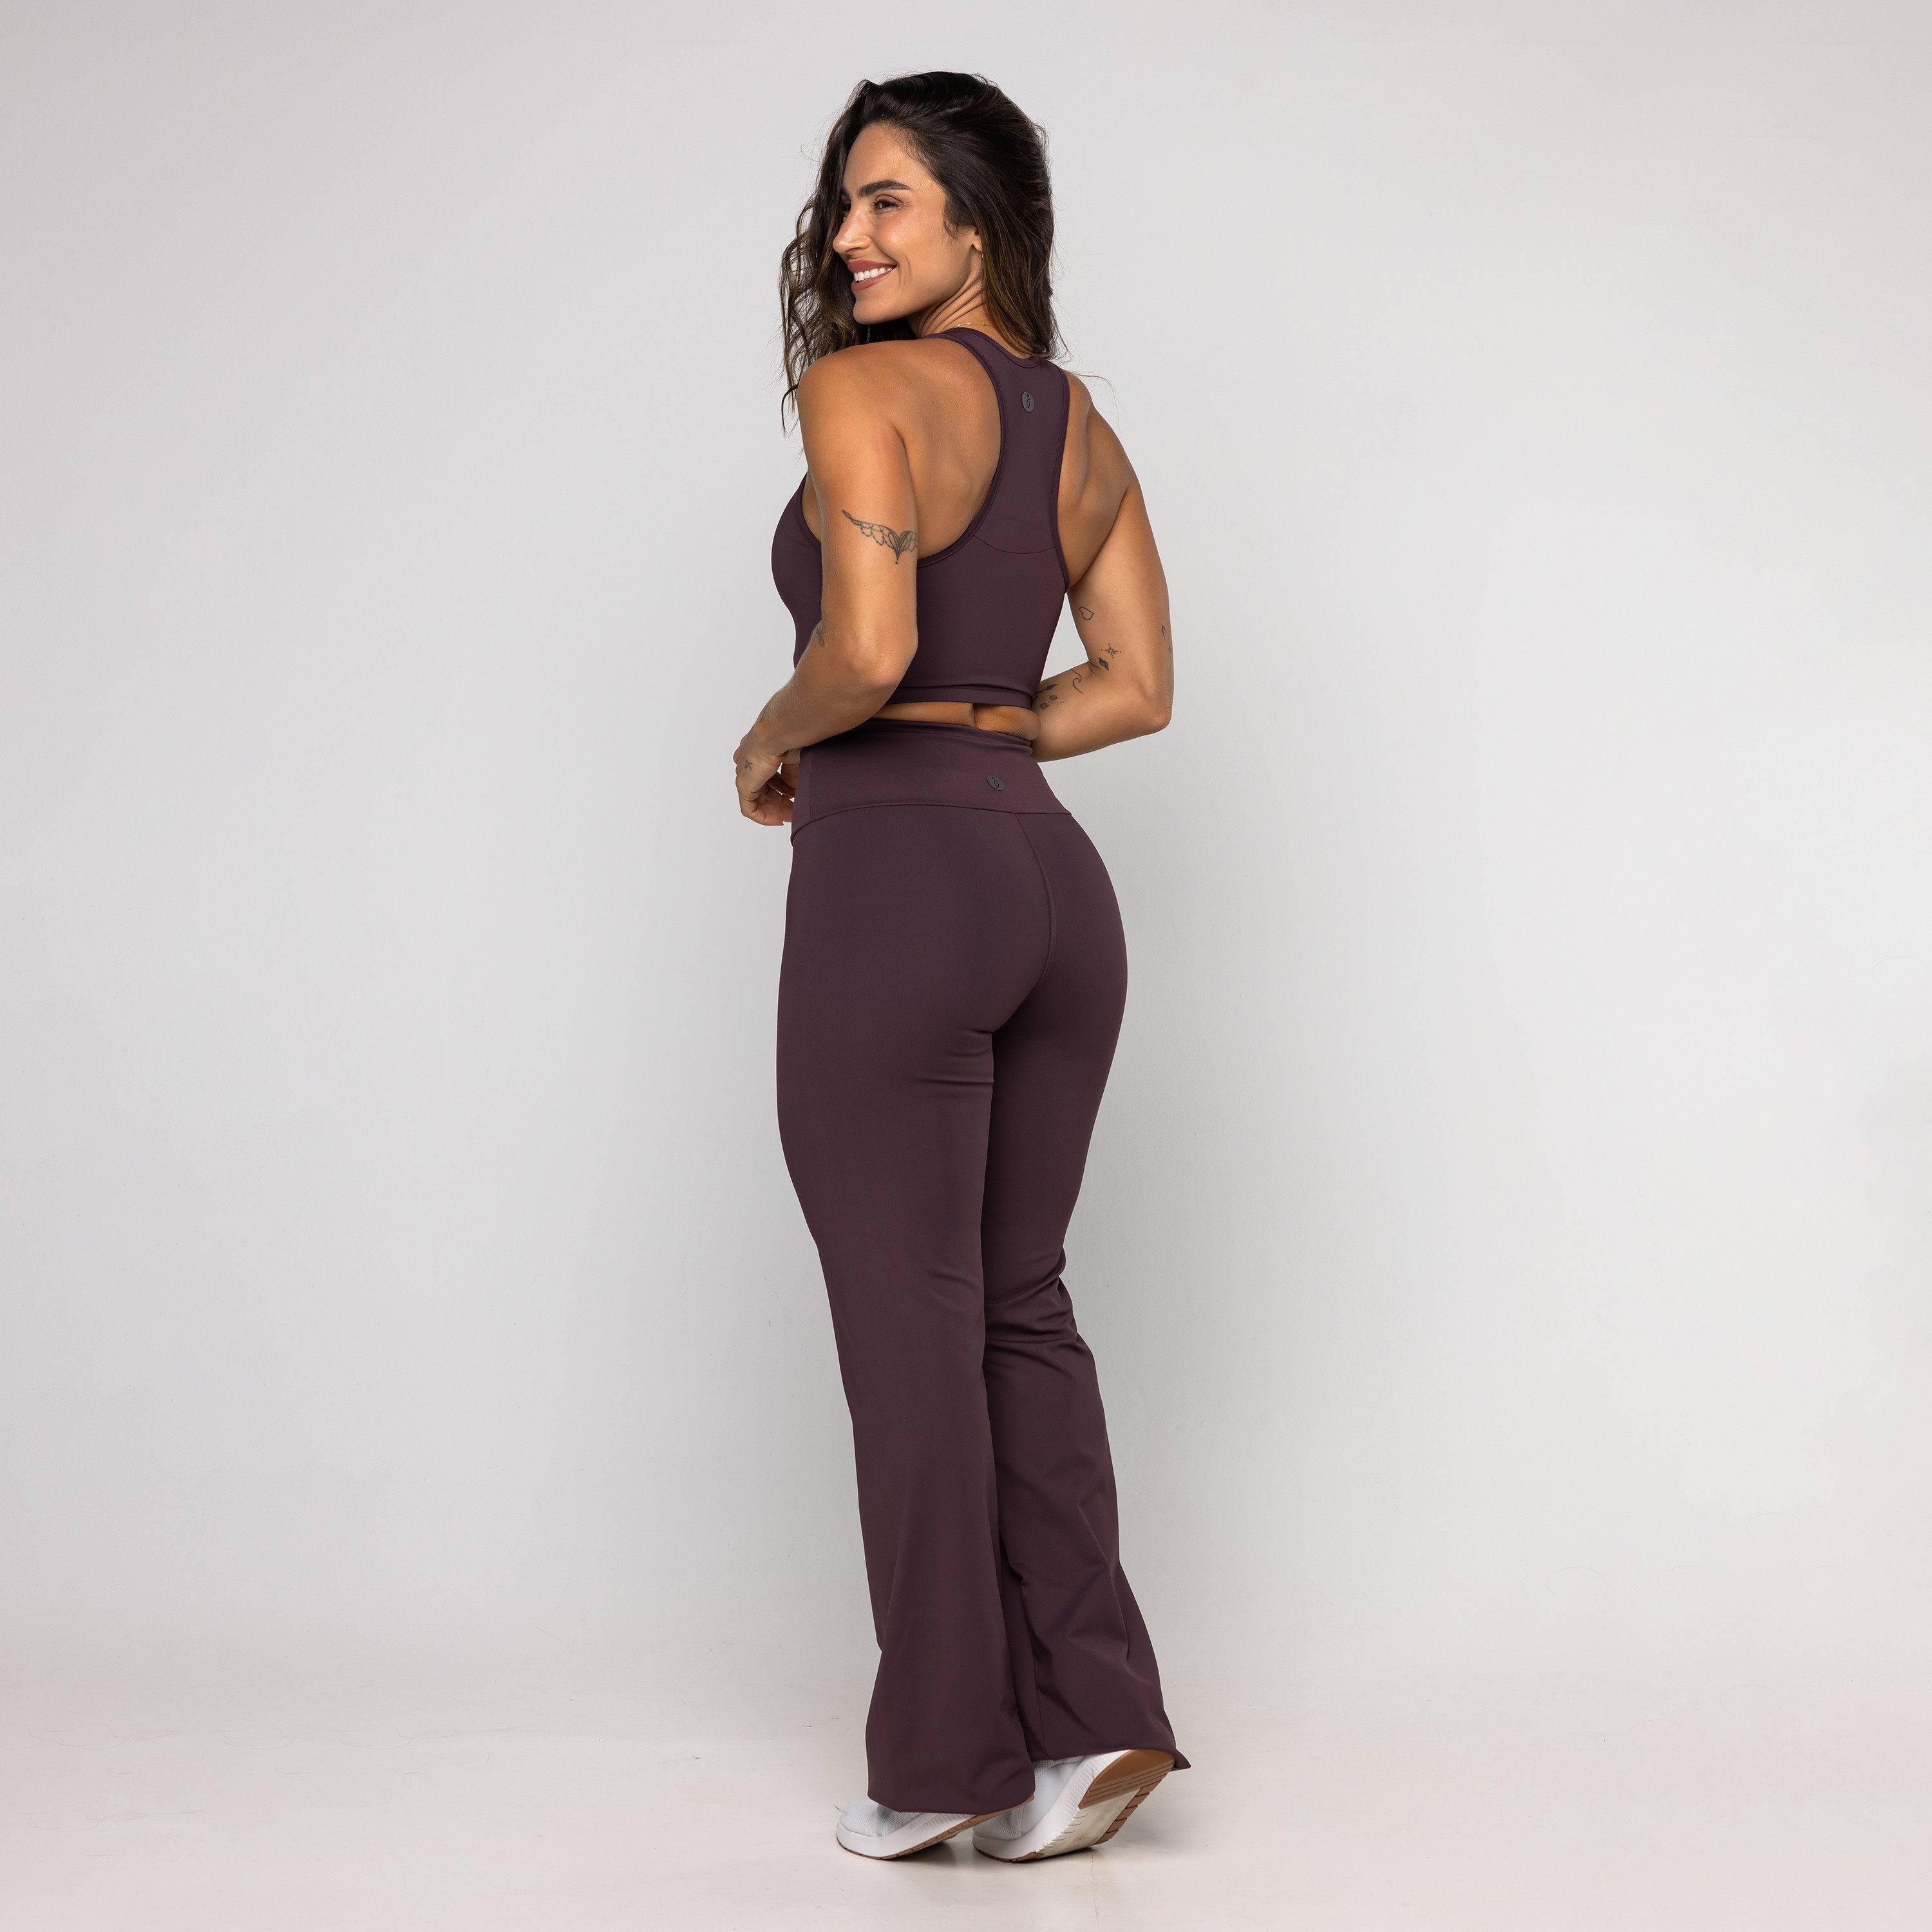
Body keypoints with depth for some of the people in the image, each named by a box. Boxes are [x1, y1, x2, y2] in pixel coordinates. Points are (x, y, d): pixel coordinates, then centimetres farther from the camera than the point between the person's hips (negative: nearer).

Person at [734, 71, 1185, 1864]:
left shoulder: (863, 387, -9)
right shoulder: (1083, 425, 14)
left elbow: (868, 647, -20)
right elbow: (1136, 688, 13)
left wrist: (773, 741, -1)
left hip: (896, 884, -7)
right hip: (1051, 876, 8)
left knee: (908, 1323, 2)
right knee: (1020, 1306, 15)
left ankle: (943, 1758, 11)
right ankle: (1095, 1715, 12)